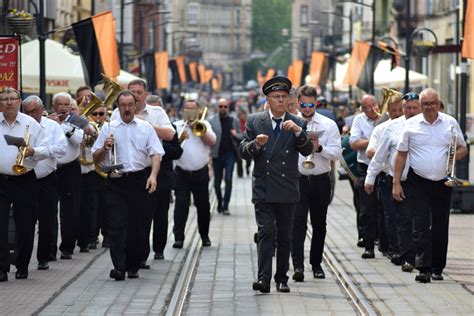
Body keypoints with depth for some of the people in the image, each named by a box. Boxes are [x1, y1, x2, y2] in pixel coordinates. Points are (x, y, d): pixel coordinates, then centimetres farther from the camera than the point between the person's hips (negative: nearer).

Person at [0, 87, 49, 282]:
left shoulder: (30, 124, 3)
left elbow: (46, 150, 3)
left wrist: (33, 151, -15)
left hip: (24, 180, 0)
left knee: (26, 227, 5)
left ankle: (22, 267, 19)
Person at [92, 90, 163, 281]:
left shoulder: (146, 128, 9)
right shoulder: (109, 128, 8)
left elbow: (156, 153, 2)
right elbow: (96, 159, 9)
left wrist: (153, 175, -14)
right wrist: (104, 148, -12)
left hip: (138, 180, 1)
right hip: (116, 182, -1)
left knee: (136, 225, 6)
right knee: (116, 225, -10)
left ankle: (133, 267, 16)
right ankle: (119, 267, -16)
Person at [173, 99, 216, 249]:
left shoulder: (204, 124, 8)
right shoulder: (177, 126, 5)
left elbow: (212, 142, -8)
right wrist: (180, 139, -24)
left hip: (200, 173, 1)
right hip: (182, 173, -1)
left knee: (203, 205, 8)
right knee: (181, 204, -8)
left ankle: (205, 235, 23)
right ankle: (179, 237, -6)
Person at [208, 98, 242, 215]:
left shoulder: (234, 121, 8)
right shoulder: (211, 120, 2)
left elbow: (241, 137, 11)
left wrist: (236, 135, -11)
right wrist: (208, 152, -13)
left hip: (230, 154, 0)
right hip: (217, 154, 0)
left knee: (228, 179, -8)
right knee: (217, 182, 7)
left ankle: (225, 206, -5)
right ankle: (219, 204, 26)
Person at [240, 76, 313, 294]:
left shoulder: (297, 124, 3)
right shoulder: (254, 121, 4)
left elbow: (307, 151, -9)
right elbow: (243, 152, 2)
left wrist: (298, 131, -25)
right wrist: (256, 144, -18)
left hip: (287, 190, 1)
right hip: (263, 189, -1)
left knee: (284, 236, 8)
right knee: (266, 232, -11)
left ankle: (282, 278, 16)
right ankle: (263, 278, -18)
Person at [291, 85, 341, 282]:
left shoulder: (329, 125, 3)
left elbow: (336, 153, -2)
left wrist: (319, 148, -17)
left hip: (321, 181, 2)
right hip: (297, 179, -2)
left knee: (319, 224, 11)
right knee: (298, 223, -13)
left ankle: (316, 263, 23)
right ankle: (298, 265, -19)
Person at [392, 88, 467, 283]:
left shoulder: (450, 123, 4)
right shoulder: (411, 125, 0)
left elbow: (463, 148, 11)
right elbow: (401, 154, 3)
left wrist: (458, 153, -14)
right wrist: (396, 182, -1)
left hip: (443, 183, 2)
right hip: (418, 183, -2)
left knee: (440, 227, 8)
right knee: (421, 226, -9)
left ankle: (437, 268, 17)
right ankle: (424, 269, -12)